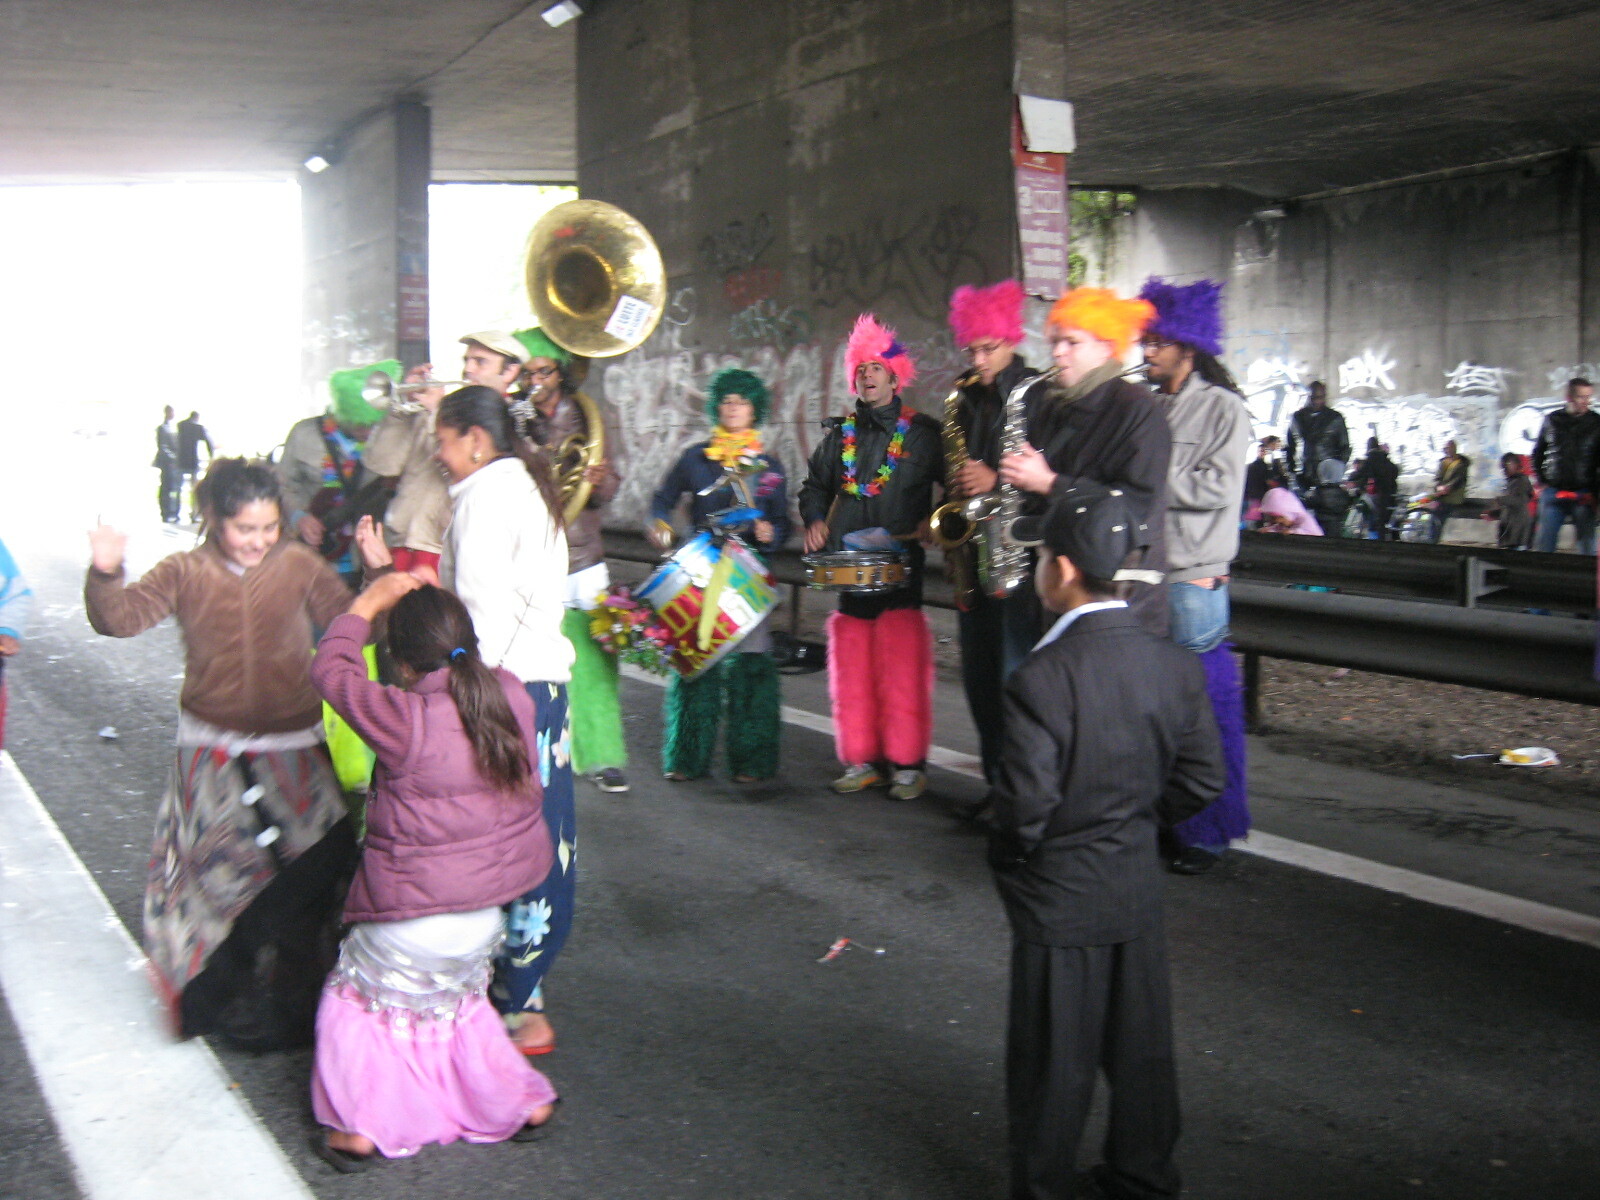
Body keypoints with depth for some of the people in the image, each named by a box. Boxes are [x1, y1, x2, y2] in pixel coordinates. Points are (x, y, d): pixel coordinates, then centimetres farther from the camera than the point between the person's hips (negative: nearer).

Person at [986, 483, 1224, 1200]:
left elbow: (1024, 807, -24)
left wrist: (1008, 860, -5)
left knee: (1055, 1061, 10)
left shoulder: (1041, 681, -25)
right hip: (1138, 889, 5)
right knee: (1140, 1046, 20)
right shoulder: (1176, 666, -7)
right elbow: (1202, 779, 0)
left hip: (1059, 902, -5)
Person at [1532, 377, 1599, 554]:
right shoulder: (1552, 420, 6)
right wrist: (1541, 481, 9)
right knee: (1543, 545, 1)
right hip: (1553, 492, 1)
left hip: (1584, 494, -1)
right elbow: (1537, 452, 16)